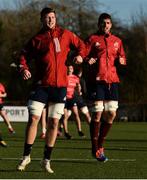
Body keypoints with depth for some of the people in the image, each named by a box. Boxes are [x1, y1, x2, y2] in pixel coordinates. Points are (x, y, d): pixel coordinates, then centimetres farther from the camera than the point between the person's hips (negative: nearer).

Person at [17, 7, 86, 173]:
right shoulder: (36, 39, 5)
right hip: (41, 85, -1)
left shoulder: (65, 35, 8)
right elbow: (24, 55, 8)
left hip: (60, 85, 1)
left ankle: (46, 160, 13)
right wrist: (24, 68, -12)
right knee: (33, 118, -8)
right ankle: (26, 156, 5)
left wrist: (80, 55, 0)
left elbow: (81, 45, 20)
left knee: (54, 123, 3)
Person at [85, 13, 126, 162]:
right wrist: (87, 61, -23)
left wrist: (122, 60, 1)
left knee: (111, 113, 1)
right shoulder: (92, 39, 3)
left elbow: (122, 57, 24)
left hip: (112, 80, 5)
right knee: (97, 113, -9)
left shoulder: (117, 41, 16)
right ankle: (95, 148, 3)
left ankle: (100, 144, 19)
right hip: (97, 80, -5)